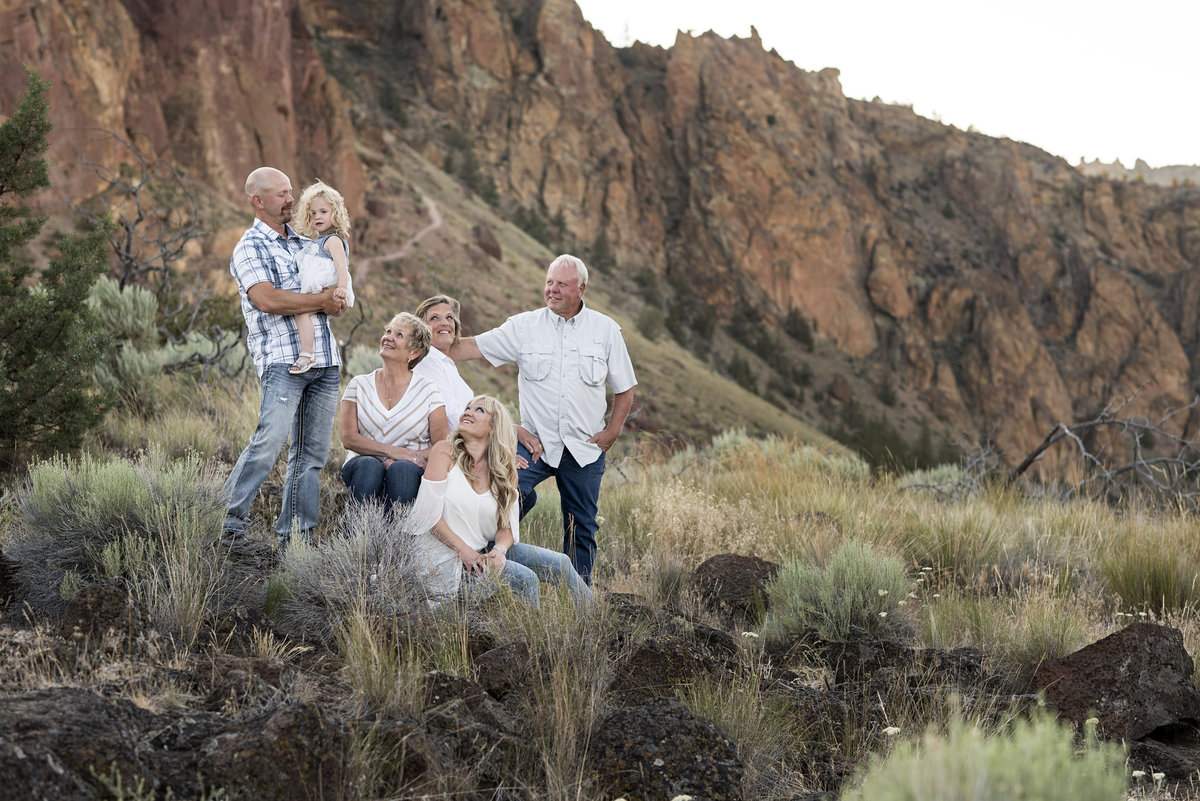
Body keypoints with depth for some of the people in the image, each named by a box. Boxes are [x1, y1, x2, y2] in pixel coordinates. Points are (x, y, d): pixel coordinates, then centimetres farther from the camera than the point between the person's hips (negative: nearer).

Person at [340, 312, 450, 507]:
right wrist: (393, 451, -15)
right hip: (362, 467, 1)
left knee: (402, 469, -35)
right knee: (369, 466, -34)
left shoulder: (428, 390, 7)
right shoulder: (359, 385, 11)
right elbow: (348, 438, 0)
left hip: (410, 471, -1)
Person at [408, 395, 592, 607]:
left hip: (483, 549, 6)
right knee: (525, 579, -23)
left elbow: (507, 526, 5)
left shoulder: (501, 470, 7)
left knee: (559, 563, -1)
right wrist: (464, 550, -16)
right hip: (447, 556, -6)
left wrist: (499, 550, -17)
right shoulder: (445, 453, -8)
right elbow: (430, 514, -14)